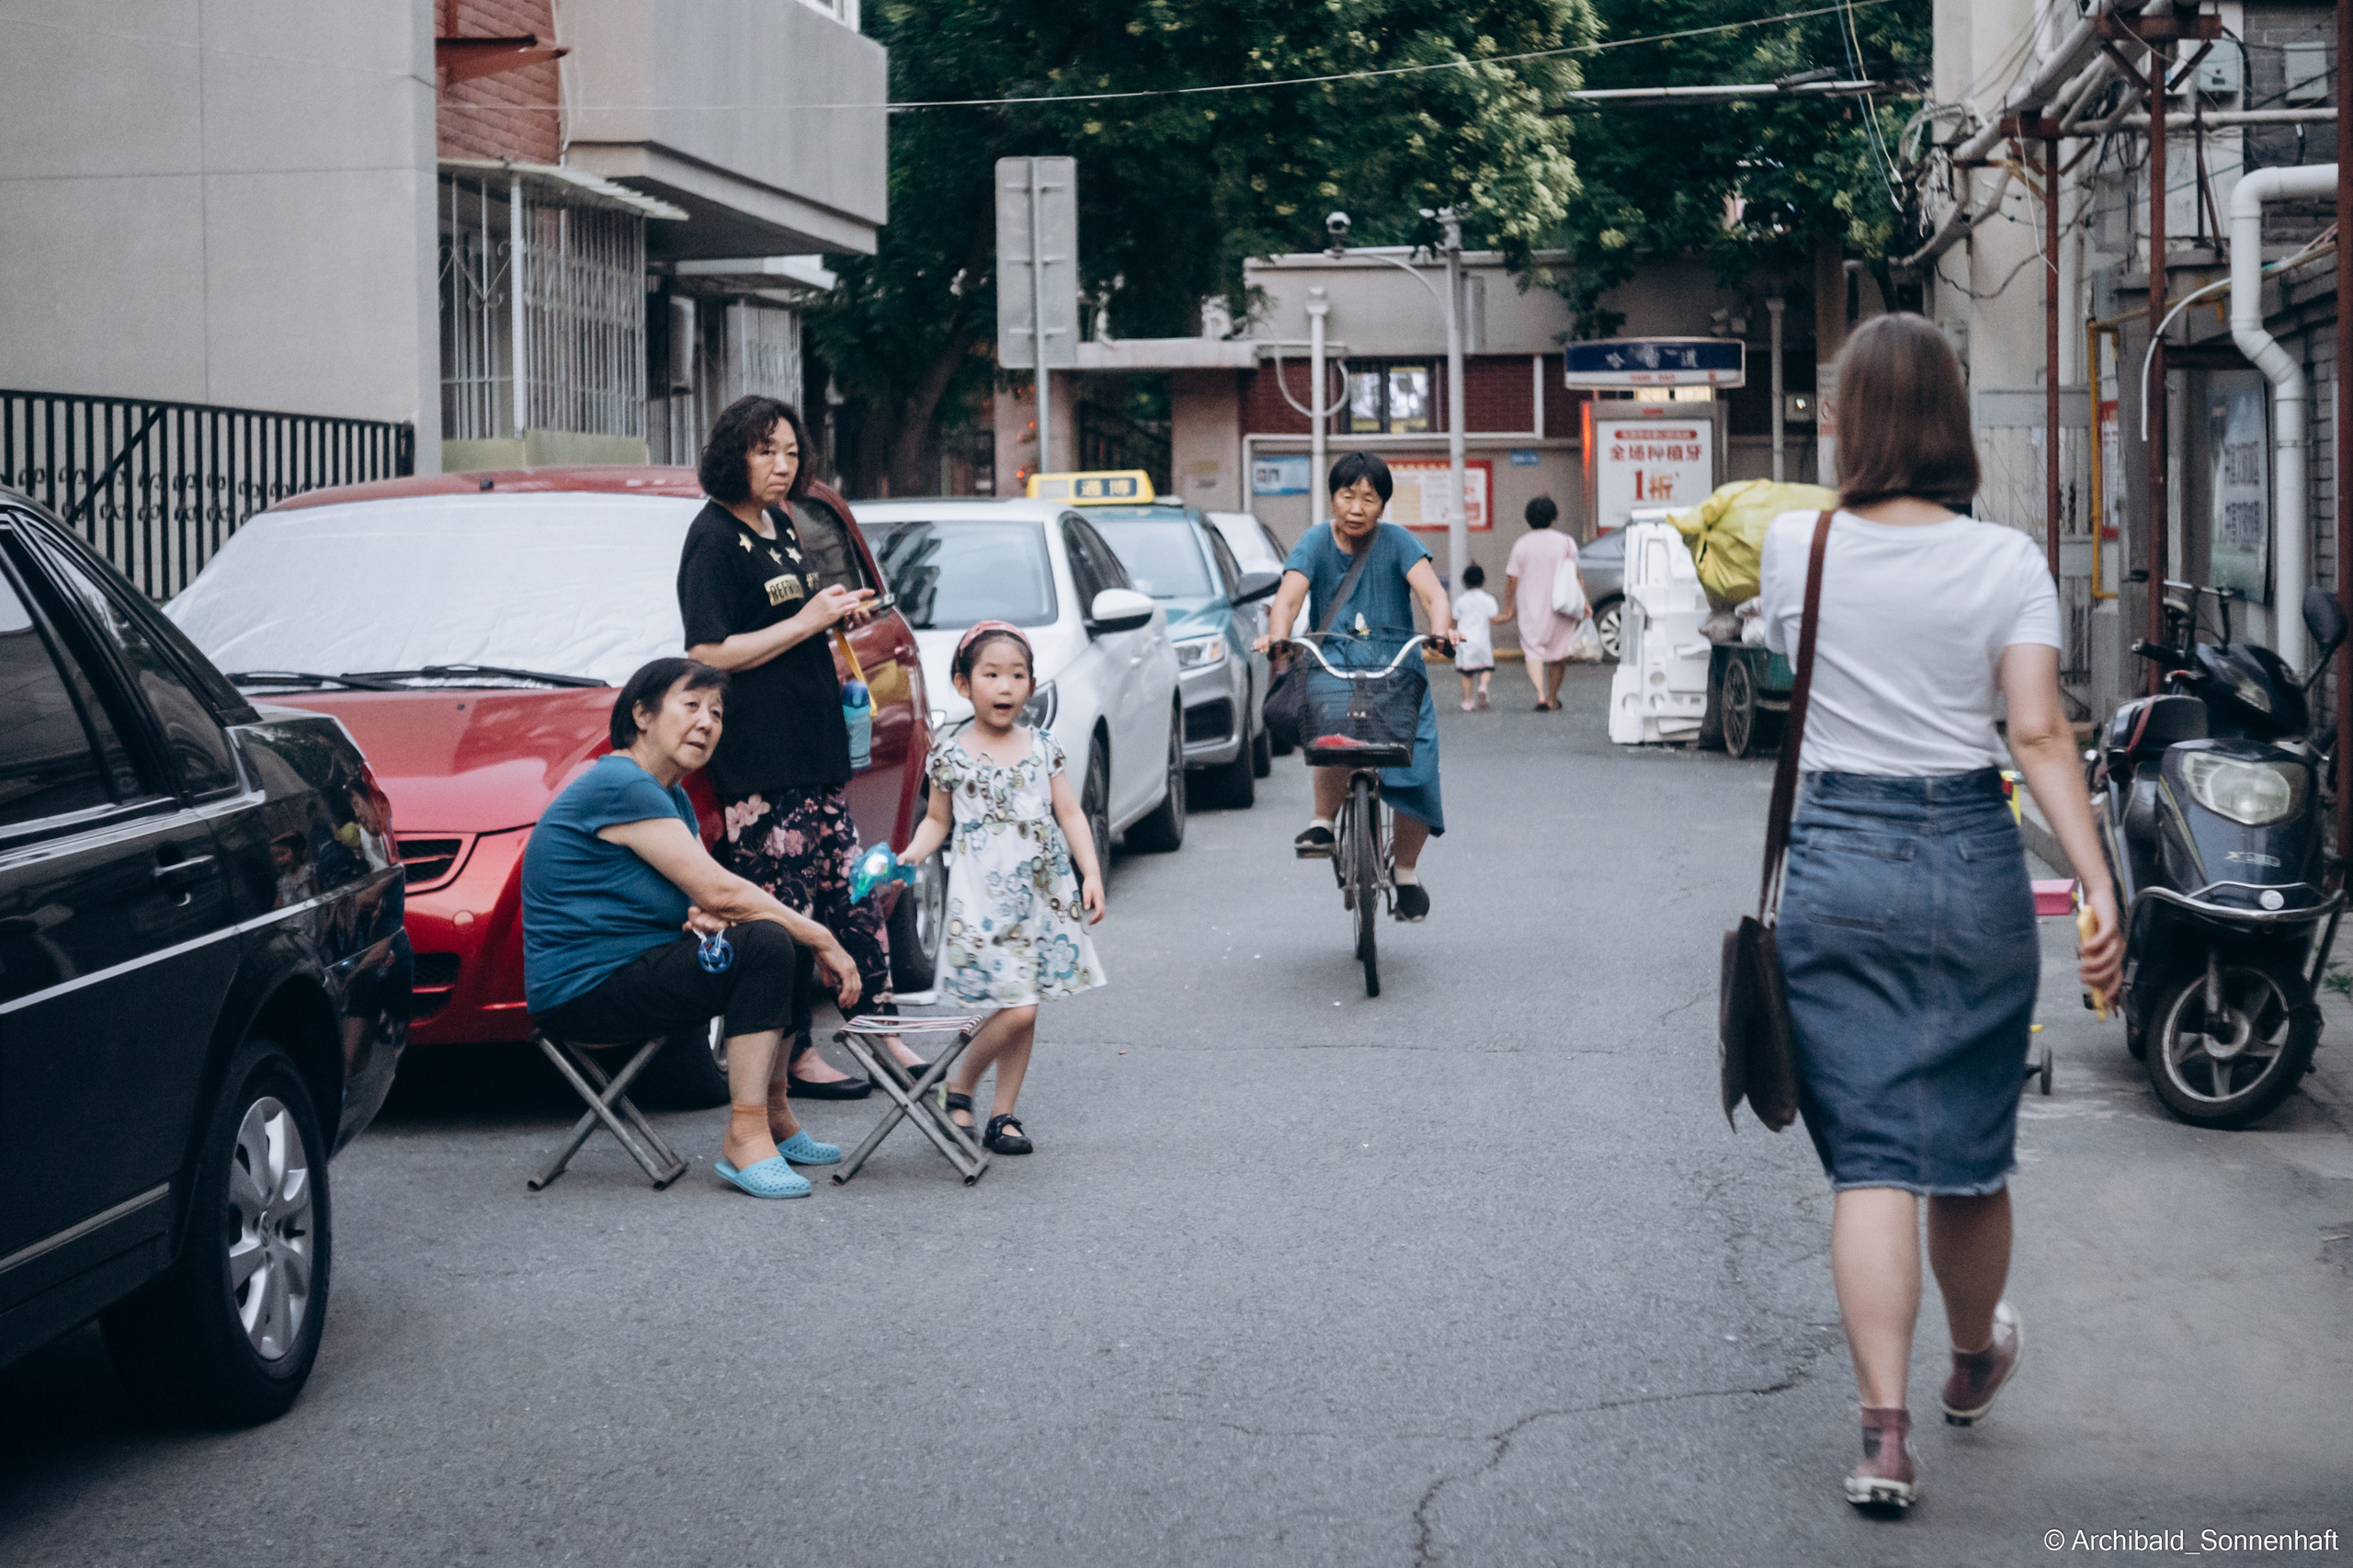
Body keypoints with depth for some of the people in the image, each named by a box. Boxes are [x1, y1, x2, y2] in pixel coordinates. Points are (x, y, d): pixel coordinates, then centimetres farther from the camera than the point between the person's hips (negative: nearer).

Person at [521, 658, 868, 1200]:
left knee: (785, 939, 9)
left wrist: (706, 914, -13)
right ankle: (744, 1140, -23)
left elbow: (703, 898, 13)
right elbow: (717, 890, -21)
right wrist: (822, 940, -14)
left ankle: (774, 1121, 17)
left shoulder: (671, 797, 15)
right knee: (766, 943, -22)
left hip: (629, 969, 10)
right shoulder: (621, 786, -18)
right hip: (584, 996, -10)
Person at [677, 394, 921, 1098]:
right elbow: (708, 655, -19)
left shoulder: (779, 525, 15)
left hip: (813, 749, 9)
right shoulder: (714, 538, -11)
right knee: (782, 909, -6)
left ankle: (879, 1028, 16)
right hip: (756, 765, -9)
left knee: (851, 892, 10)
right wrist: (807, 622, -17)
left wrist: (836, 617, 9)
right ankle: (794, 1054, 1)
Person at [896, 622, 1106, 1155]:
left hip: (1044, 894, 4)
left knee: (1023, 1014, 7)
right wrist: (913, 854, -9)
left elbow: (1070, 814, 8)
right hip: (984, 898, -4)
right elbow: (938, 819, 9)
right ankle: (958, 1088, 8)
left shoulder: (1042, 748, 6)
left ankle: (1004, 1114, 18)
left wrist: (1091, 873, -1)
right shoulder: (951, 755, -1)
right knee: (1015, 1008, -13)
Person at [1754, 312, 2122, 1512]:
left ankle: (1885, 1429, -10)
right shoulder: (2005, 563, -5)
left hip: (1835, 861, 0)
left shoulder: (1793, 548, -2)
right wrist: (2097, 885, -13)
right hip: (1973, 866, 0)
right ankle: (1975, 1357, 41)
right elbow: (2040, 734, -12)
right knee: (1969, 1148, 16)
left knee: (1869, 1156, 0)